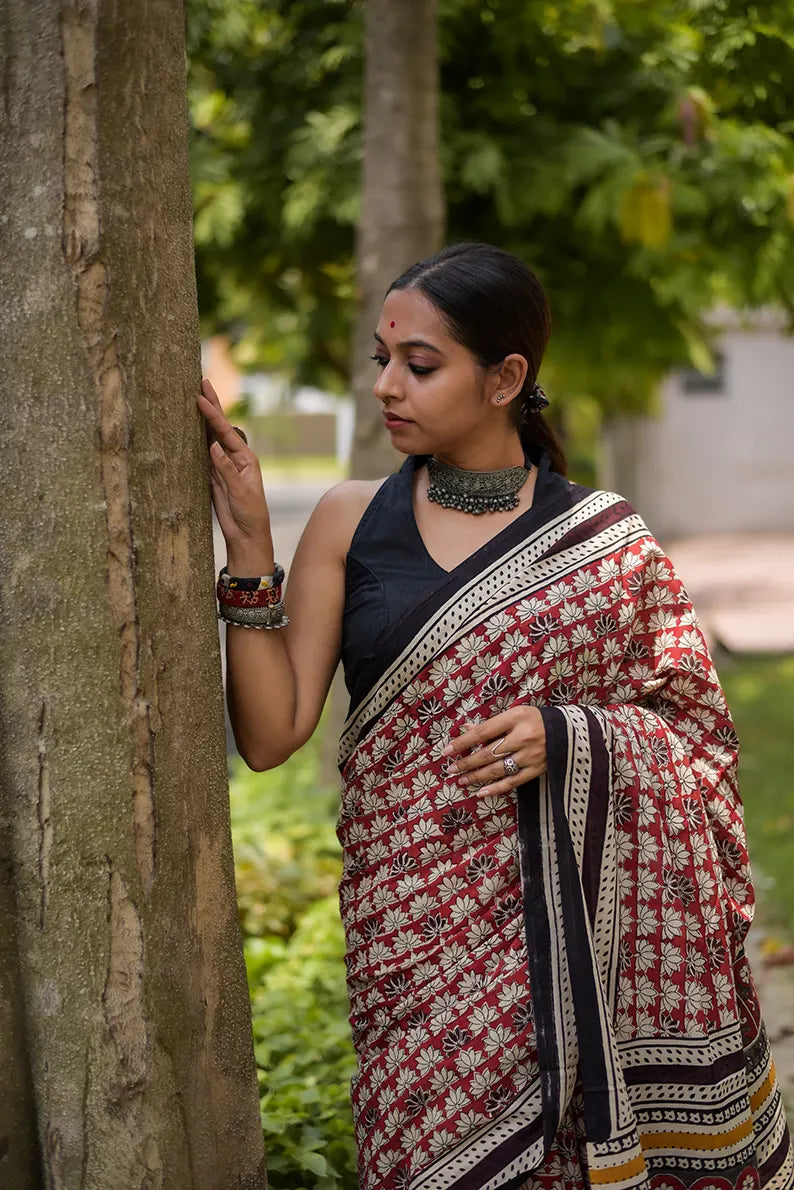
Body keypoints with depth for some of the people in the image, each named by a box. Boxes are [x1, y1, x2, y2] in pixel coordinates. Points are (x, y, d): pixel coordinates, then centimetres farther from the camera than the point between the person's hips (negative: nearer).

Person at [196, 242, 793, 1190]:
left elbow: (696, 727, 6)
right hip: (428, 933, 0)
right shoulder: (351, 521, 3)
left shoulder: (604, 538, 2)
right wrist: (248, 551, -12)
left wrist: (567, 736, -12)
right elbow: (270, 734, -3)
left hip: (594, 922, 0)